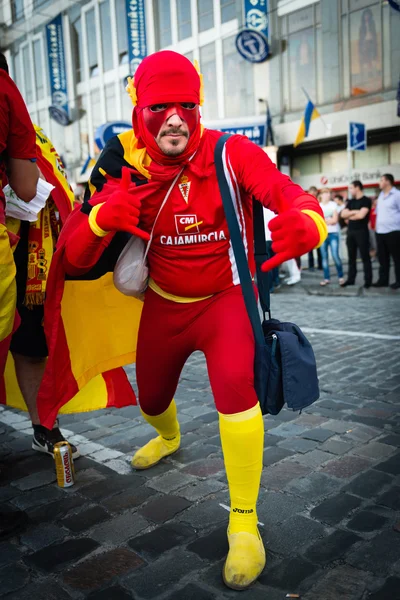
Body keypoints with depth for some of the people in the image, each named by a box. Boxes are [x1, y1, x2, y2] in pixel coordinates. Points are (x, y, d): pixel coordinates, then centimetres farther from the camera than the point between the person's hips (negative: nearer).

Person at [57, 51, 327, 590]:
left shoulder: (231, 154, -19)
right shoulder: (129, 176, -13)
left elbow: (290, 194, -33)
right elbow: (73, 259, -20)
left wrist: (305, 223, -58)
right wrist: (101, 218, -42)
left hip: (225, 298, -3)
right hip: (164, 306, 4)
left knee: (235, 384, -29)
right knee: (152, 399, 19)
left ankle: (244, 524, -9)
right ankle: (168, 438, 60)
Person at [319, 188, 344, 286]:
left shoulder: (333, 204, 3)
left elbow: (335, 220, -6)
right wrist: (328, 220, -7)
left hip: (333, 233, -2)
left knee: (335, 256, -11)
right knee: (324, 257, 3)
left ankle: (341, 277, 4)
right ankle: (326, 278, 10)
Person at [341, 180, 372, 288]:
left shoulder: (366, 200, -5)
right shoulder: (351, 202, 15)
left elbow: (361, 215, -17)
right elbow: (343, 214, 5)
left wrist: (349, 216, -2)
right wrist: (354, 212, -9)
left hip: (362, 231, -6)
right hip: (350, 232, 7)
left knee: (365, 257, -3)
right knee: (351, 257, 9)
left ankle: (368, 280, 1)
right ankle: (351, 279, 15)